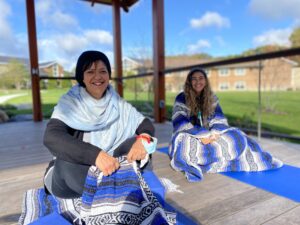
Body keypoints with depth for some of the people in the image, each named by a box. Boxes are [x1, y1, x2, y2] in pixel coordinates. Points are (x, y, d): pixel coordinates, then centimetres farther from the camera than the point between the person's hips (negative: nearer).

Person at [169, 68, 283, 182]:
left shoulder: (211, 97, 3)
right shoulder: (182, 98, -12)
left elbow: (219, 119, -2)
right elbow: (180, 124, -21)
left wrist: (213, 134, -23)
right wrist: (203, 136, -26)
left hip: (207, 135, 5)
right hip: (188, 137, -4)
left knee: (234, 137, -12)